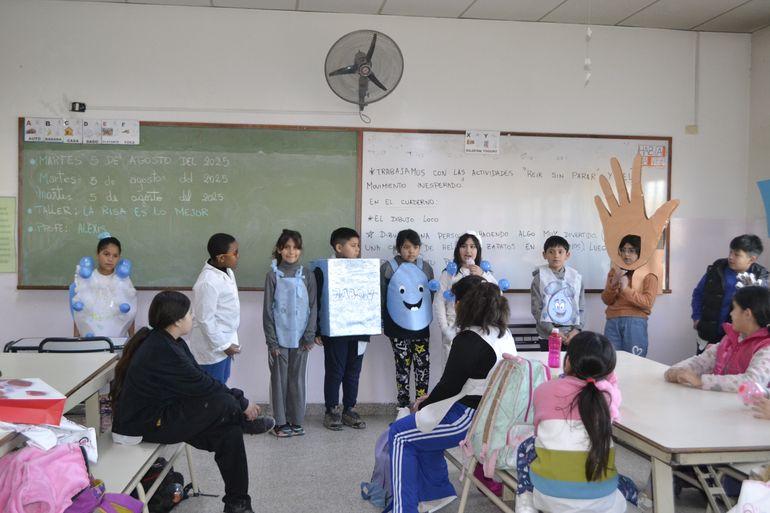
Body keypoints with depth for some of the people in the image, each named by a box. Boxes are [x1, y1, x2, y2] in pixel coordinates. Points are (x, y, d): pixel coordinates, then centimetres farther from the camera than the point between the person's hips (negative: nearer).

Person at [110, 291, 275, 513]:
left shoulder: (169, 342, 5)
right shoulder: (161, 351, -26)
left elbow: (201, 377, 5)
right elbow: (201, 385, -22)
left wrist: (238, 398, -3)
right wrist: (242, 403, -9)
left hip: (161, 411, 10)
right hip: (147, 424, -10)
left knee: (229, 431, -3)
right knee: (223, 404, -23)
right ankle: (246, 423, 12)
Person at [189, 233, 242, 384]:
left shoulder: (226, 271, 1)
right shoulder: (208, 282, -29)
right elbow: (205, 319, -25)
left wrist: (228, 342, 18)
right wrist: (223, 345, -17)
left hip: (225, 340, 9)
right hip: (212, 346, -9)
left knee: (222, 383, 22)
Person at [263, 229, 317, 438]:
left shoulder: (307, 276, 3)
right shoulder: (273, 275, -2)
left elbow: (312, 308, 3)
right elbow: (268, 310, -2)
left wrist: (309, 337, -5)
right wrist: (271, 341, -7)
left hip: (299, 338, 2)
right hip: (279, 338, -1)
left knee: (297, 380, 8)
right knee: (279, 380, 5)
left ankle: (296, 421, 17)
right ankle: (281, 422, 14)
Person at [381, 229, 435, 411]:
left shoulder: (425, 267, 4)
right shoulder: (388, 268, -5)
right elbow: (381, 296, 0)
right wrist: (381, 321, 2)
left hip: (421, 326, 3)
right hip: (398, 327, -2)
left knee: (423, 365, 2)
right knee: (402, 366, 4)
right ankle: (403, 406, 14)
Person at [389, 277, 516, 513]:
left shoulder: (468, 341, -23)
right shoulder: (502, 333, 6)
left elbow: (449, 385, -18)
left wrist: (423, 405, 1)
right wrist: (432, 398, 12)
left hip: (469, 419, -10)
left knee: (400, 434, 4)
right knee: (421, 424, 23)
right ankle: (437, 493, 27)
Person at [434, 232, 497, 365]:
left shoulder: (485, 273, 9)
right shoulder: (448, 273, 2)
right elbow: (439, 303, 0)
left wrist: (482, 276, -10)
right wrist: (446, 330, -6)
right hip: (454, 332, -2)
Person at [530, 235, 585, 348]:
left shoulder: (576, 277, 8)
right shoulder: (540, 278, 1)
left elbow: (581, 308, 8)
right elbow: (536, 309, -3)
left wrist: (576, 329, -6)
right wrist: (552, 331, -11)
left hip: (572, 335, 2)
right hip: (548, 336, -2)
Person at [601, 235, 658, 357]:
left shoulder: (648, 274, 3)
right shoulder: (614, 271, 16)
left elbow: (648, 302, -7)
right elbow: (606, 300, 9)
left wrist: (626, 289, -15)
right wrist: (614, 282, -7)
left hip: (635, 323, -3)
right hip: (612, 322, 3)